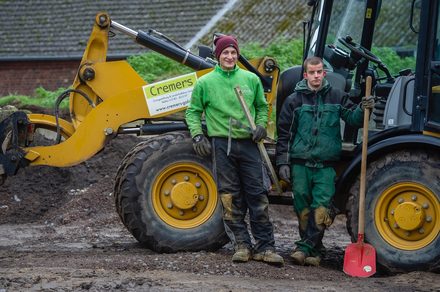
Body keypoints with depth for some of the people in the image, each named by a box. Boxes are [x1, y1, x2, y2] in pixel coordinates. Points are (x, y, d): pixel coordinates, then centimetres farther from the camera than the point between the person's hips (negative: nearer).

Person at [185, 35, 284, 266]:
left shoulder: (251, 79, 10)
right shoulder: (205, 82, 5)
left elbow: (262, 106, 22)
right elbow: (193, 112, 11)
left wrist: (261, 125, 6)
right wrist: (197, 135, -2)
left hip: (248, 144, 1)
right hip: (221, 145, -1)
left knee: (258, 195, -2)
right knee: (230, 198, 0)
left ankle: (265, 247, 1)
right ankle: (242, 245, 8)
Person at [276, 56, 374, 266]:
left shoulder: (336, 97, 8)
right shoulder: (294, 100, 5)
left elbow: (352, 118, 7)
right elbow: (284, 134, 6)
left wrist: (363, 109, -15)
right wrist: (283, 162, 0)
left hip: (326, 165, 0)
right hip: (300, 163, 0)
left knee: (321, 208, -10)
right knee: (303, 208, 3)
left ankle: (305, 248, -8)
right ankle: (314, 251, 14)